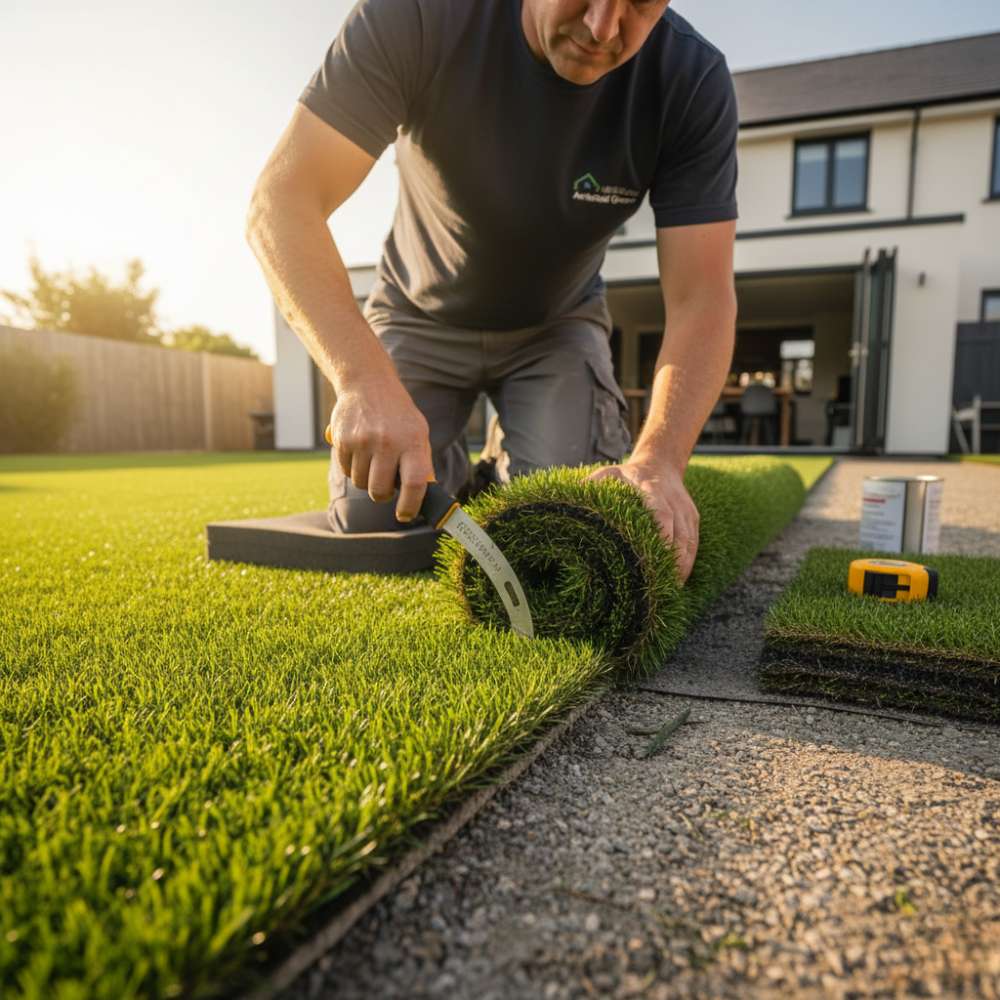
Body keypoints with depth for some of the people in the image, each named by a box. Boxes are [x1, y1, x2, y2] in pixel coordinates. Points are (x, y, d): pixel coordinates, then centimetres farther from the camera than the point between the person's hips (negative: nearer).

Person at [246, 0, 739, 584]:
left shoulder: (693, 81, -22)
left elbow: (700, 298, -25)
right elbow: (283, 199, -31)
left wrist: (659, 460, -43)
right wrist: (365, 379, -48)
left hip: (557, 325, 1)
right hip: (422, 314, 0)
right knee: (369, 520, -13)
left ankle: (500, 468, 18)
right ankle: (452, 471, 22)